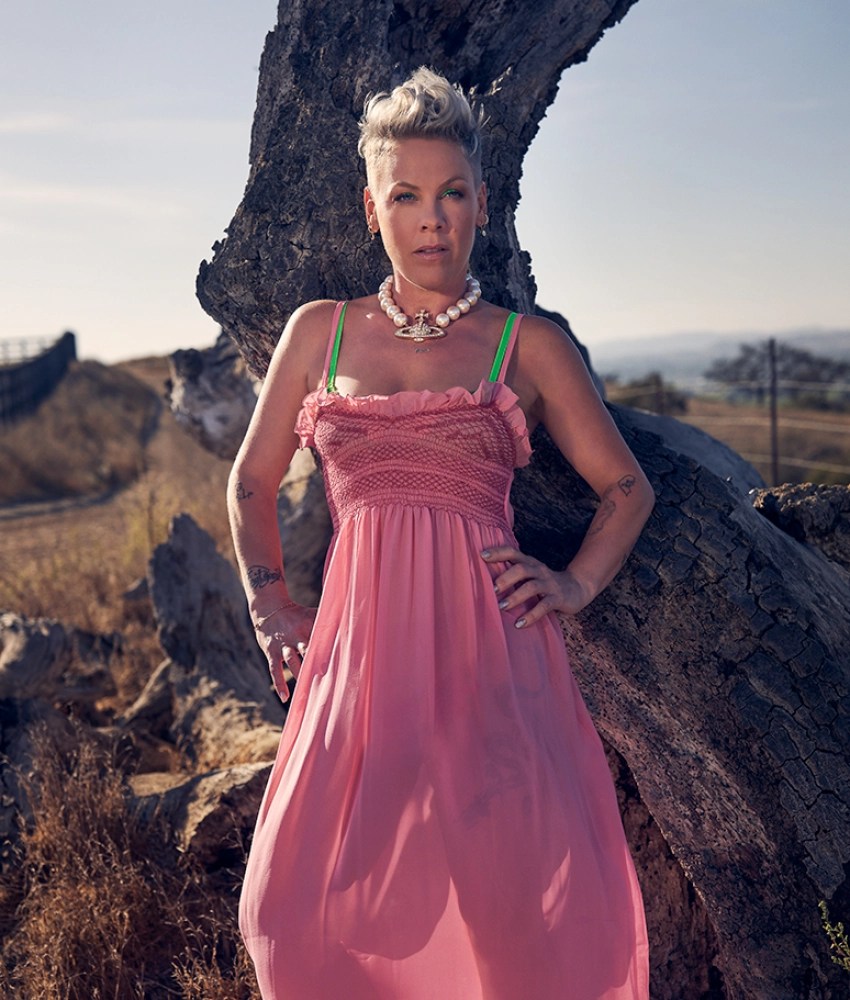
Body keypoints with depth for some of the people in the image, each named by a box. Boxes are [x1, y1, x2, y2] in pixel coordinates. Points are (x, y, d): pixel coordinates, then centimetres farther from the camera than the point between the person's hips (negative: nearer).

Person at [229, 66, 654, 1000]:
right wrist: (272, 609, 12)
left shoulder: (528, 346, 8)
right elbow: (251, 481, 22)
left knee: (519, 892, -16)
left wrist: (575, 584, 3)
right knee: (303, 905, -8)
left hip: (489, 642, -1)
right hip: (359, 638, 2)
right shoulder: (319, 332, 13)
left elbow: (628, 487, 17)